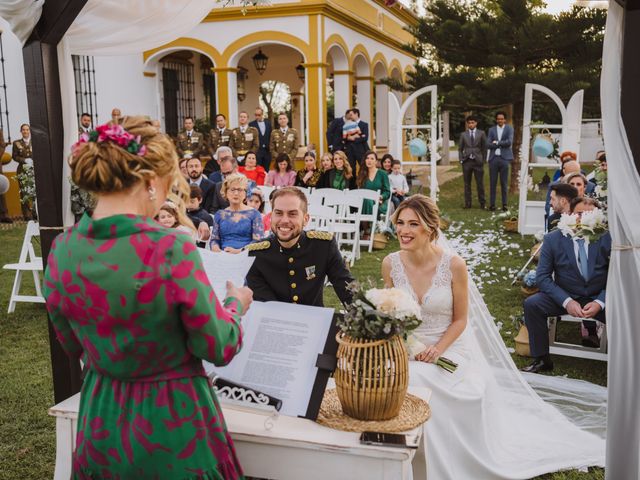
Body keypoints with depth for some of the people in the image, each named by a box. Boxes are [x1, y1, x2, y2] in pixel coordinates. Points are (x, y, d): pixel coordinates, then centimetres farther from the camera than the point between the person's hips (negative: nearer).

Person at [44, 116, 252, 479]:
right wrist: (236, 306, 3)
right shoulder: (170, 249, -26)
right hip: (171, 423, -4)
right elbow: (219, 348, -16)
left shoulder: (62, 250, -9)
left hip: (101, 422, 5)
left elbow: (74, 346, 6)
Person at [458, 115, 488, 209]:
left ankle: (482, 203, 9)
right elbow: (460, 149, 12)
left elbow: (484, 147, 7)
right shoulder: (463, 134, 8)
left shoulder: (481, 133, 5)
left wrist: (482, 160, 0)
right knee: (467, 184, 4)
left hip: (477, 161, -1)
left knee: (480, 183, 0)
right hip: (467, 161, 1)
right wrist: (461, 160, 2)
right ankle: (467, 203, 10)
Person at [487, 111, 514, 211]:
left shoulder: (509, 129, 6)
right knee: (492, 182, 2)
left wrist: (497, 143, -5)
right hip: (493, 158, 2)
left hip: (504, 158, -2)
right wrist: (502, 144, -8)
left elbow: (509, 142, -9)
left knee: (504, 183, 1)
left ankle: (504, 204, 6)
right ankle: (492, 204, 6)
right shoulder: (491, 129, 11)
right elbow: (488, 144, 0)